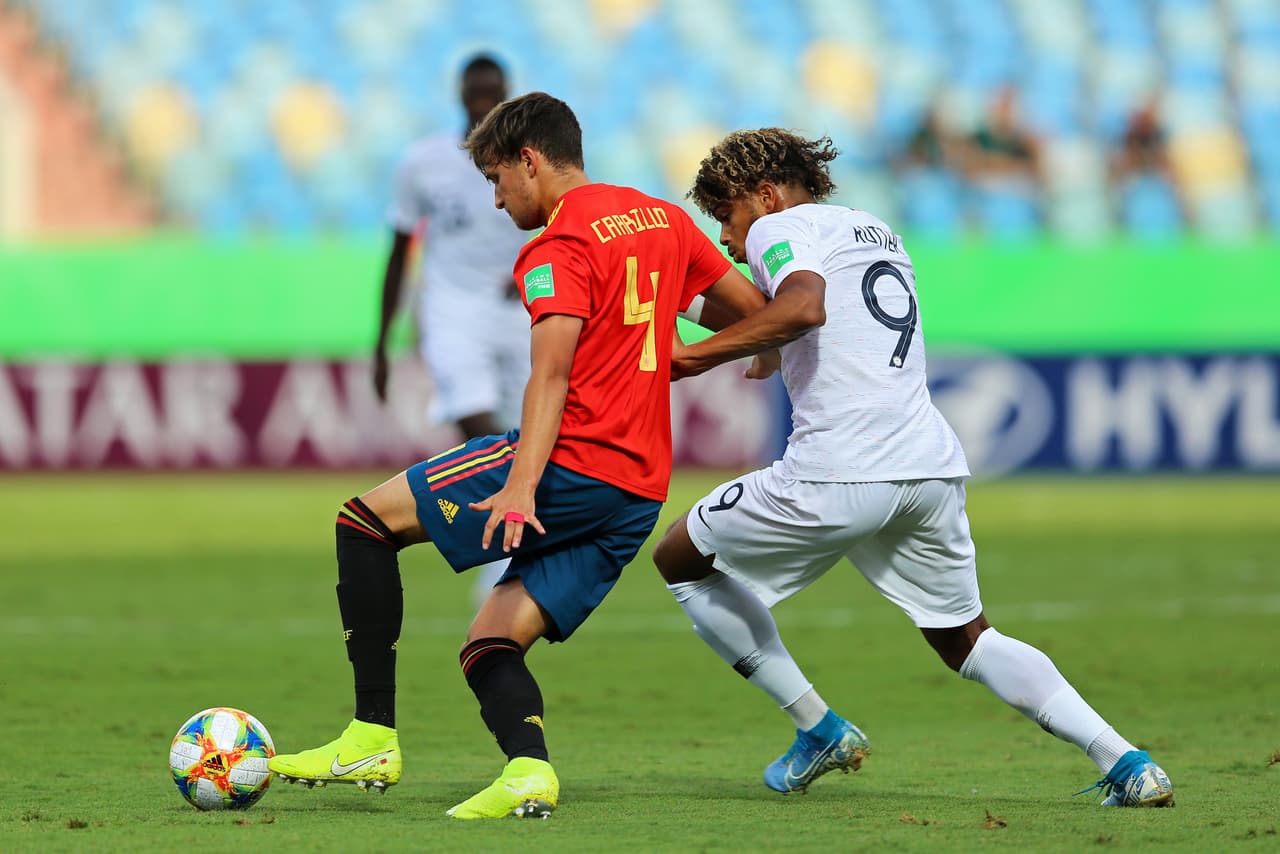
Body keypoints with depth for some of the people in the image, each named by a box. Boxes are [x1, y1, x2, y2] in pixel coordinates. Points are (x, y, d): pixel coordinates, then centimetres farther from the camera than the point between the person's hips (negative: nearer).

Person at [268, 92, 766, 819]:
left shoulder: (565, 243, -8)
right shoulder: (662, 217, 16)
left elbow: (551, 374, -21)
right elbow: (755, 312, 23)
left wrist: (522, 486, -31)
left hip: (575, 460, -9)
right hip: (641, 493, 9)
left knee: (366, 521, 0)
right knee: (488, 647, 10)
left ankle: (373, 738, -6)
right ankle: (528, 767, -20)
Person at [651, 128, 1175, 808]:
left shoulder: (778, 226, 3)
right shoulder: (878, 234, 27)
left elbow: (804, 306, -19)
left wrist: (696, 356, -15)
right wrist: (776, 355, 48)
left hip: (840, 473, -7)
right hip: (934, 465, 8)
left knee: (681, 560, 14)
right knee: (963, 639, 20)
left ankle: (819, 729, 10)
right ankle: (1125, 763, 1)